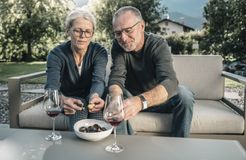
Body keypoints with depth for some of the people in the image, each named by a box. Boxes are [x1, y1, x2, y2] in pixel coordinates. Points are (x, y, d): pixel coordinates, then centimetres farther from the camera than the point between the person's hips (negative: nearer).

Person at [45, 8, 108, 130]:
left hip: (91, 98, 1)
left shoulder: (99, 52, -11)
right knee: (80, 109, -32)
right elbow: (52, 85, -28)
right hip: (69, 100, 0)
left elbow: (98, 80, -28)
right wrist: (62, 99, -54)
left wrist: (95, 96, -53)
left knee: (97, 108, -32)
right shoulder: (56, 54, -14)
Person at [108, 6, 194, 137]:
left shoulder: (158, 44, -22)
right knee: (112, 95, -26)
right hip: (132, 99, 2)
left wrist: (141, 101, -58)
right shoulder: (118, 46, -13)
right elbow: (116, 78, -25)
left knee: (184, 94, -29)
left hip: (158, 99, -1)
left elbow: (170, 82, -38)